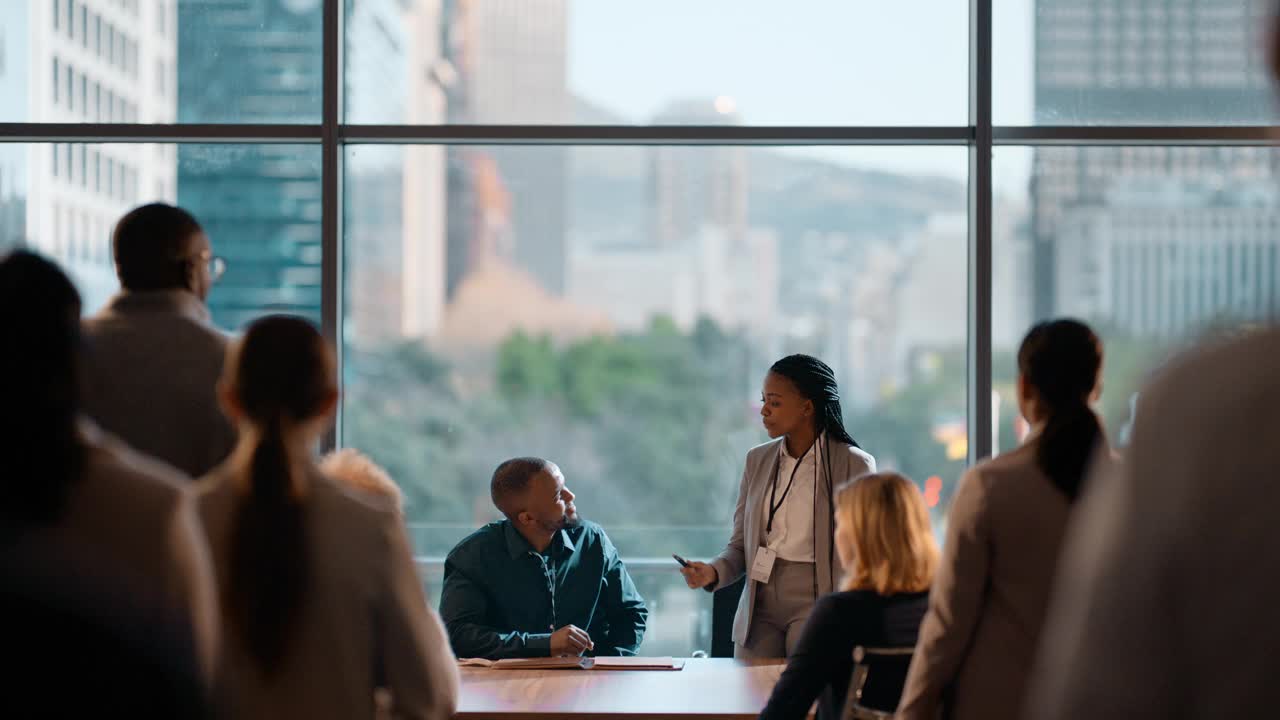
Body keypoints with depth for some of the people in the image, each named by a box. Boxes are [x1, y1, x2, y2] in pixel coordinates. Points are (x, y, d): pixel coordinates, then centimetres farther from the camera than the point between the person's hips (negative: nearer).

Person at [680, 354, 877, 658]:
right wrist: (713, 572, -9)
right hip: (760, 608, 4)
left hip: (814, 607, -4)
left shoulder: (854, 465, -5)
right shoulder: (758, 460, 9)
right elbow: (740, 545, 12)